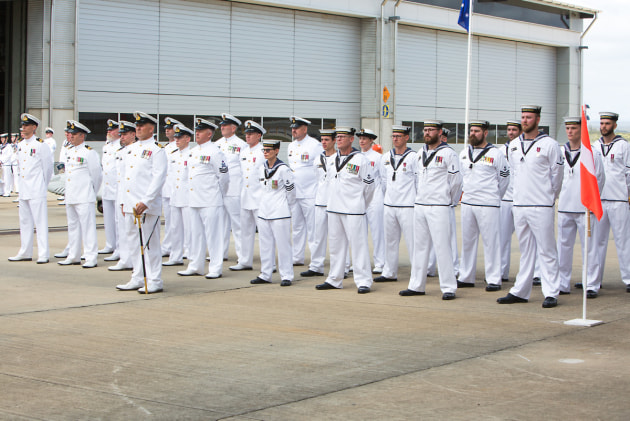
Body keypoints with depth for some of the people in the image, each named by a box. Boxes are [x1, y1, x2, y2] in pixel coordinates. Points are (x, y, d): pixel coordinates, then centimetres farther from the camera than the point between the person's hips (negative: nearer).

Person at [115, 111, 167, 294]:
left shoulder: (157, 150, -7)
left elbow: (159, 178, -14)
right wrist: (123, 201, 15)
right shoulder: (130, 149, 17)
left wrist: (145, 202, -20)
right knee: (132, 241, 10)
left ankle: (155, 281, 1)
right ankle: (138, 279, 18)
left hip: (147, 205, -8)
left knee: (149, 243, -5)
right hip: (130, 204, 8)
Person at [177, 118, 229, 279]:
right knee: (196, 234, 12)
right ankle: (195, 267, 19)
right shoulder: (192, 151, 15)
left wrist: (217, 196, 2)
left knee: (213, 235, -4)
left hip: (211, 202, -8)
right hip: (194, 200, 8)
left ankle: (216, 268, 2)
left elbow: (224, 177, -6)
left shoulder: (215, 152, -9)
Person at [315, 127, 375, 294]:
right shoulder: (333, 158, 12)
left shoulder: (360, 159, -7)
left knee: (358, 244, -6)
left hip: (353, 211, -6)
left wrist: (360, 206, 6)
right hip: (334, 209, 6)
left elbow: (369, 185, -2)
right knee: (335, 245, 11)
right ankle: (334, 280, 20)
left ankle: (363, 281, -2)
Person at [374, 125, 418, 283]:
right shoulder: (386, 157, 11)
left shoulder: (413, 157, -6)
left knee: (412, 241, -6)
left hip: (407, 205, -6)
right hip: (389, 205, 6)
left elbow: (420, 182, -4)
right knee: (390, 240, 10)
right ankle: (389, 273, 17)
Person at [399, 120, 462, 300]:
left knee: (442, 246, -8)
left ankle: (448, 287, -4)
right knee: (420, 245, 9)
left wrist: (449, 201, 6)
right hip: (419, 206, 7)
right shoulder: (421, 153, 15)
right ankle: (416, 285, 15)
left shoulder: (448, 153, -6)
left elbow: (456, 180, -2)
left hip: (439, 207, -7)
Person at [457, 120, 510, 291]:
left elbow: (504, 178, 3)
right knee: (467, 240, 9)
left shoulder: (495, 154, -4)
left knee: (491, 241, -5)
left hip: (488, 205, -5)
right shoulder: (464, 153, 11)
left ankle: (493, 279, -1)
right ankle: (466, 277, 17)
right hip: (467, 203, 5)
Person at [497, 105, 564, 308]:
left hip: (541, 207, -5)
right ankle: (520, 291, 14)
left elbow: (557, 174, 3)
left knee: (547, 251, -4)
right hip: (519, 205, 5)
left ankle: (551, 293, -1)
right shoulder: (513, 145, 12)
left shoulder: (549, 144, -5)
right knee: (525, 251, 11)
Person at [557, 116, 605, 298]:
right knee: (564, 246, 6)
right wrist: (560, 196, 10)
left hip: (585, 208, -4)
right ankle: (563, 284, 13)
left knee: (589, 247, -3)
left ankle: (592, 285, 3)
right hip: (564, 207, 4)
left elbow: (600, 179, 3)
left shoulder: (593, 152, -1)